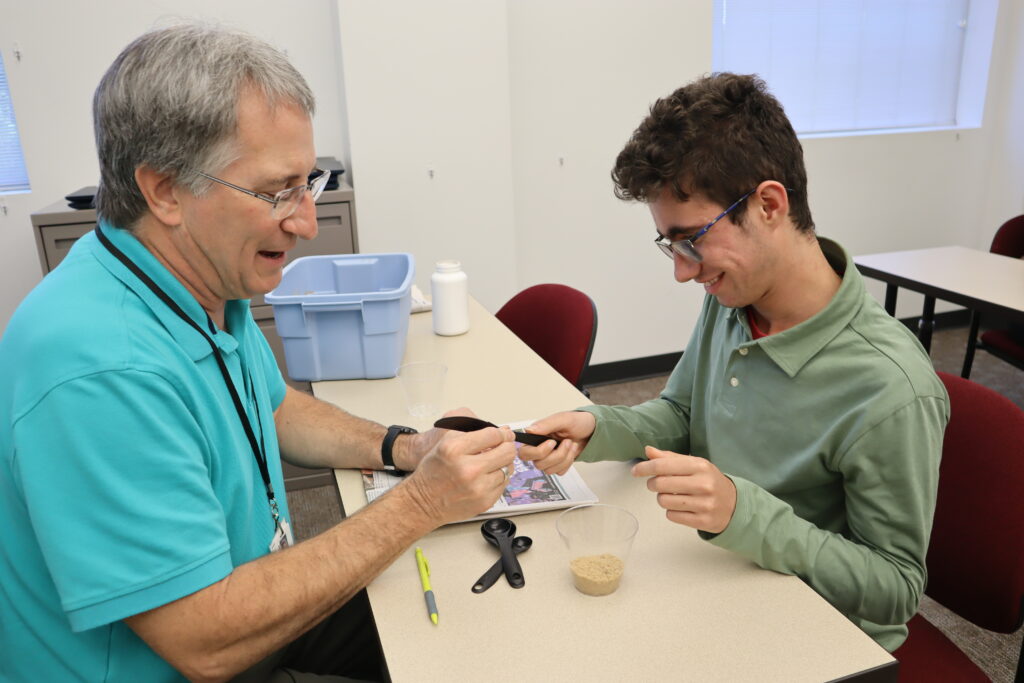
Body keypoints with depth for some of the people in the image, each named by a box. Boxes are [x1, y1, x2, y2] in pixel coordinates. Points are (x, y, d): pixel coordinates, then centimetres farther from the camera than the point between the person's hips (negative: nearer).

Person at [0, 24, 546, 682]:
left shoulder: (211, 281, -4)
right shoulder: (97, 370, -34)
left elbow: (277, 410, 12)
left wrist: (402, 448, -4)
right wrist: (419, 504, -28)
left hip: (251, 591, 8)